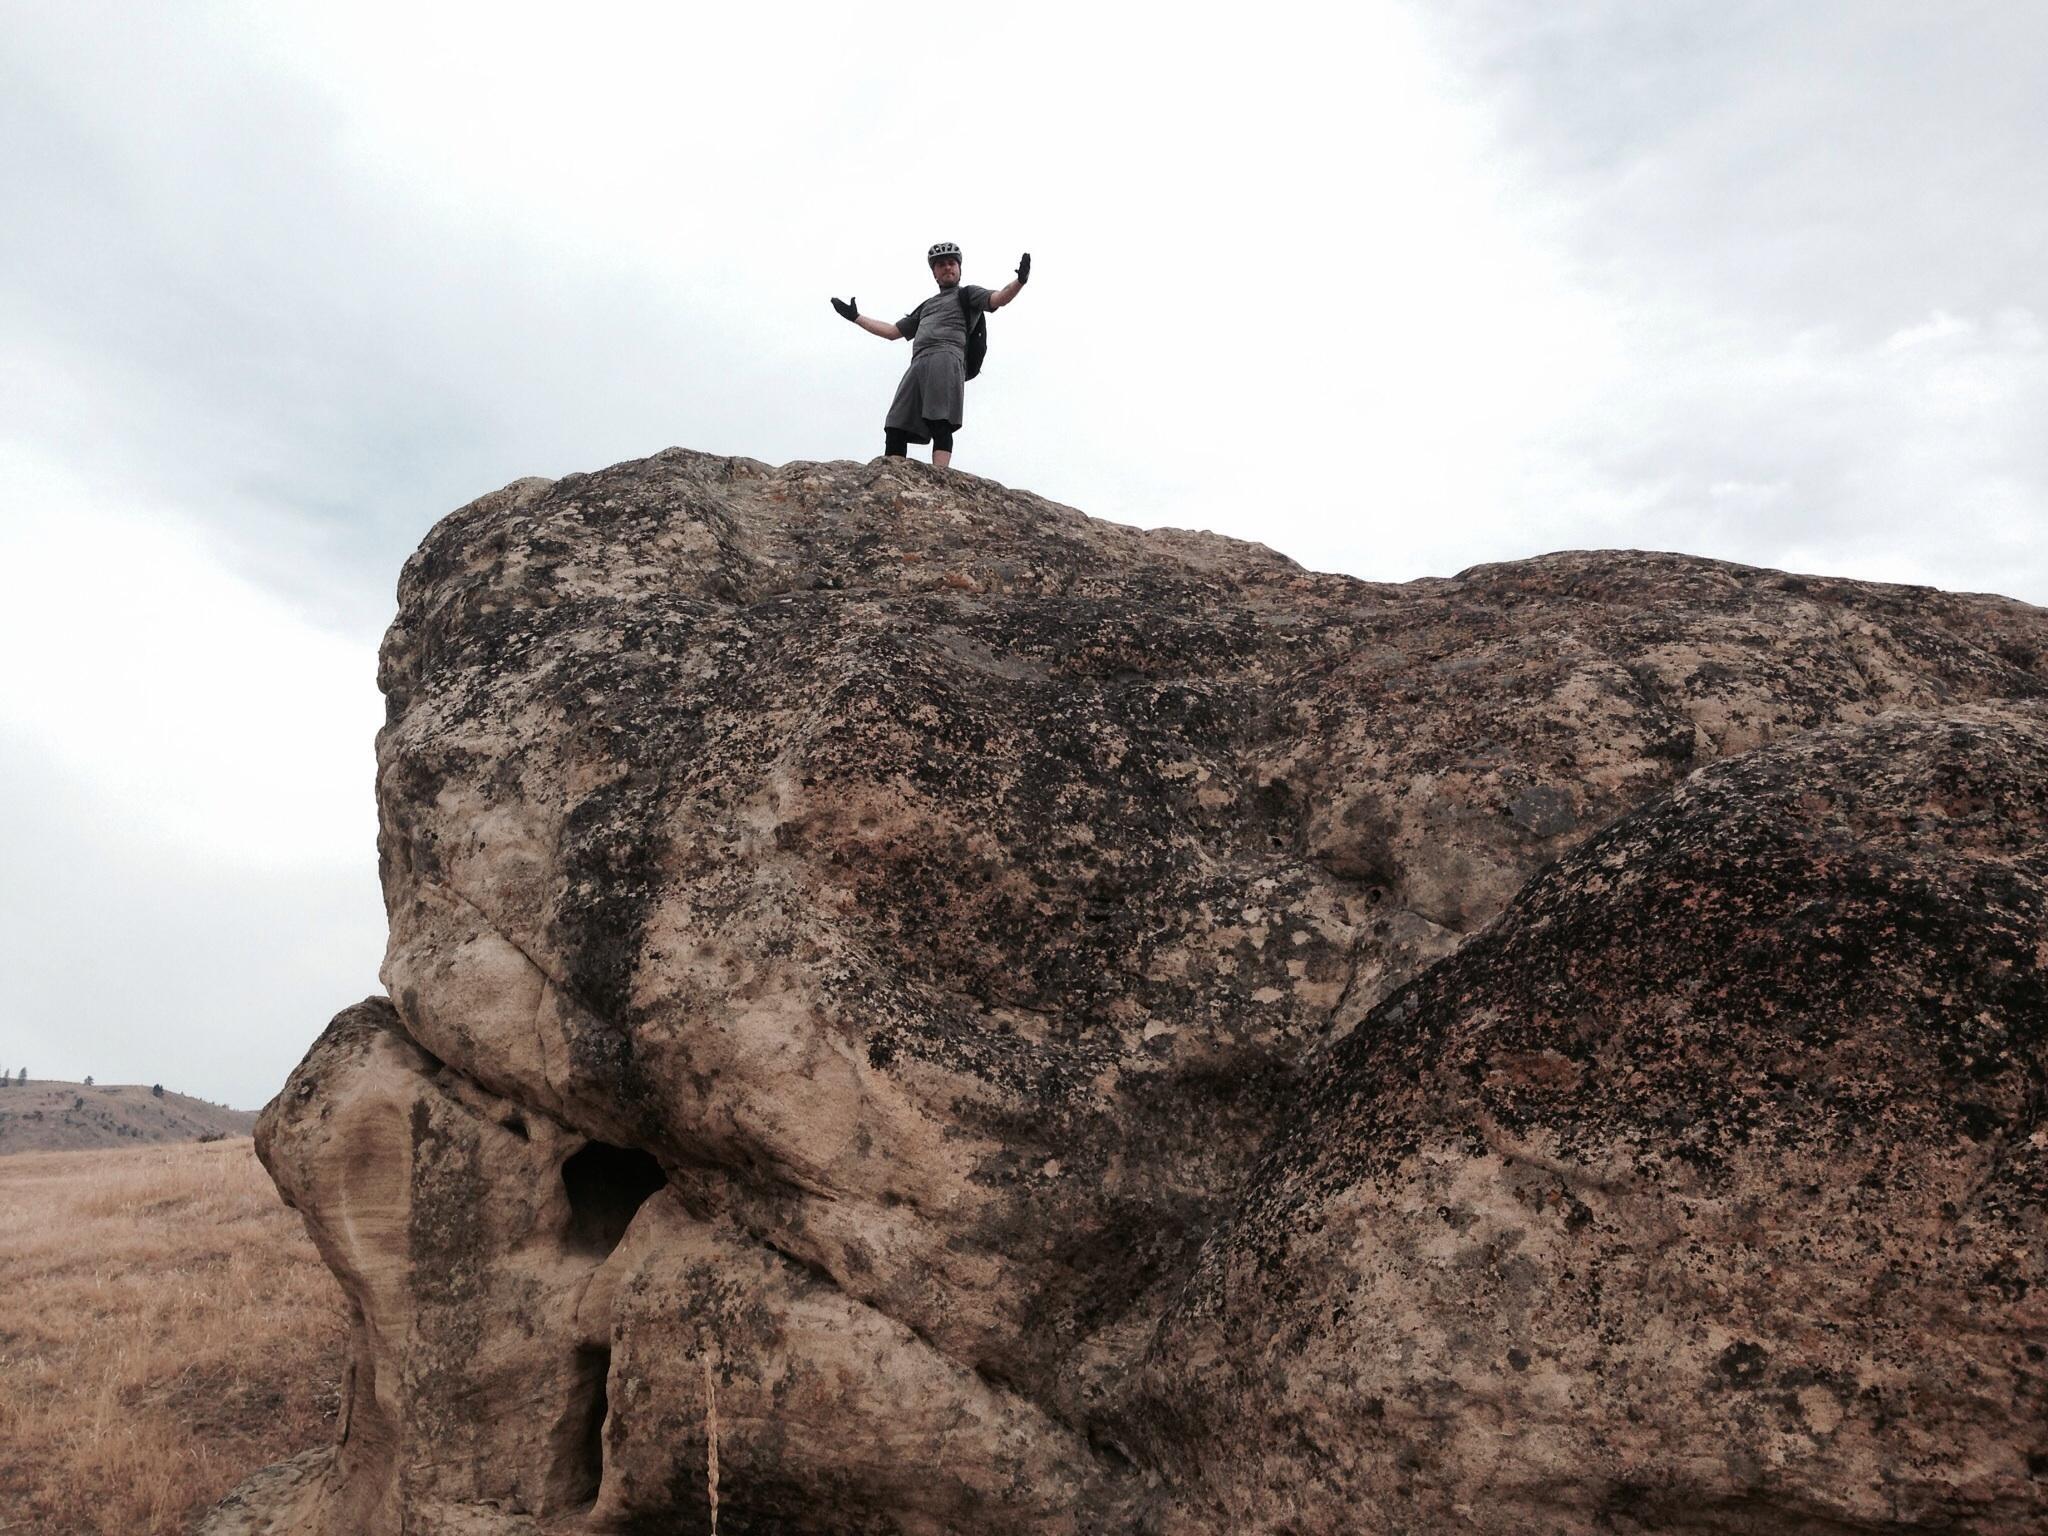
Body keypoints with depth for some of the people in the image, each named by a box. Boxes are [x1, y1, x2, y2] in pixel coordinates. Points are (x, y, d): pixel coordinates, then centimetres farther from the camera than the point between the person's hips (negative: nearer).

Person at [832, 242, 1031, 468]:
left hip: (946, 359, -6)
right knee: (895, 429, -8)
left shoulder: (966, 294, 20)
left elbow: (997, 299, 0)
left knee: (940, 426, -22)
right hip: (918, 365, 7)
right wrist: (855, 317, 43)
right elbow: (893, 332, 41)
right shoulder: (926, 306, 37)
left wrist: (1020, 281, -20)